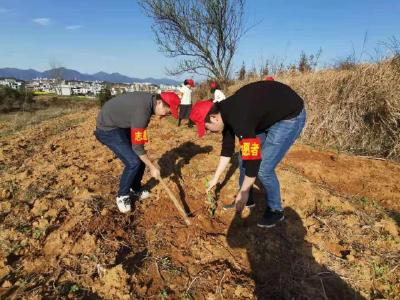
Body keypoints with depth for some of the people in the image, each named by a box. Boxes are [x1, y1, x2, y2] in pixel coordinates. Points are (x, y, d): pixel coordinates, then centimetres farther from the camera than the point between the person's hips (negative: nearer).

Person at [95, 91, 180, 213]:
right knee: (133, 162, -15)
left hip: (122, 125, 9)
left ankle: (135, 189, 28)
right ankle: (122, 196, 9)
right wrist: (152, 167, -15)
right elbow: (137, 147, -26)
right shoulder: (142, 111, -33)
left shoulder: (149, 99, -5)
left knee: (141, 157, 8)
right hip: (107, 128, -9)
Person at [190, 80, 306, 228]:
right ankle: (248, 200, 27)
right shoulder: (225, 113, -6)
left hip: (290, 115, -9)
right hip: (267, 115, 9)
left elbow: (253, 159, -30)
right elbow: (227, 148, 5)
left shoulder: (240, 119, -35)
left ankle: (275, 211, 12)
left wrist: (243, 193, -17)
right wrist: (215, 178, 12)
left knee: (264, 168, -13)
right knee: (243, 158, 8)